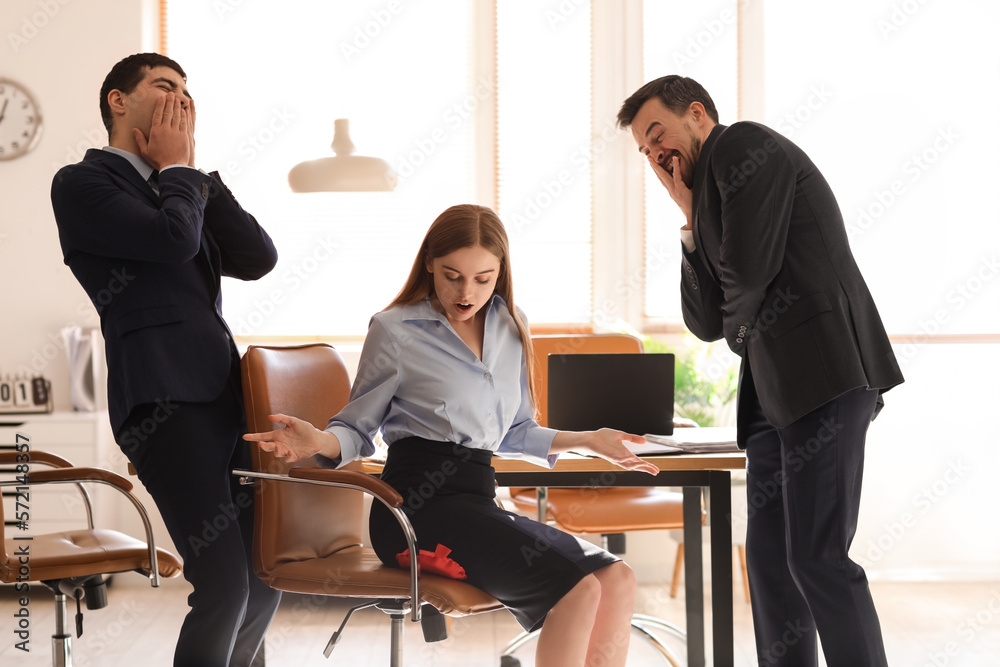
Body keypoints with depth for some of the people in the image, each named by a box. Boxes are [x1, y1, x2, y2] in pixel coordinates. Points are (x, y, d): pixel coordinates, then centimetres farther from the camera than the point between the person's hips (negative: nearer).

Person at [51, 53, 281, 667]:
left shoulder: (184, 192, 27)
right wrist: (176, 167, 6)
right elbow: (175, 239, -13)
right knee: (225, 583, -17)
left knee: (268, 570, 7)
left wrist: (194, 170, 12)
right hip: (163, 398, -8)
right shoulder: (82, 183, 4)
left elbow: (259, 258, 12)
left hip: (225, 388, 8)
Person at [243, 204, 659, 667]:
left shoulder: (512, 329, 17)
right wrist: (318, 442, -18)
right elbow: (358, 429, 3)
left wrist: (587, 440, 21)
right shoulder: (396, 330, 2)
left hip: (476, 502, 6)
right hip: (421, 502, -6)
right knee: (578, 589, -25)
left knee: (616, 580, -16)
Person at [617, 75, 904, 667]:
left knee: (817, 557, -12)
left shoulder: (744, 145, -1)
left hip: (825, 373, -10)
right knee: (770, 556, 8)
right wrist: (692, 221, 14)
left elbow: (748, 270, -13)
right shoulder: (714, 195, 26)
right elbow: (708, 324, 18)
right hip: (775, 390, 10)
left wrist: (741, 325, 8)